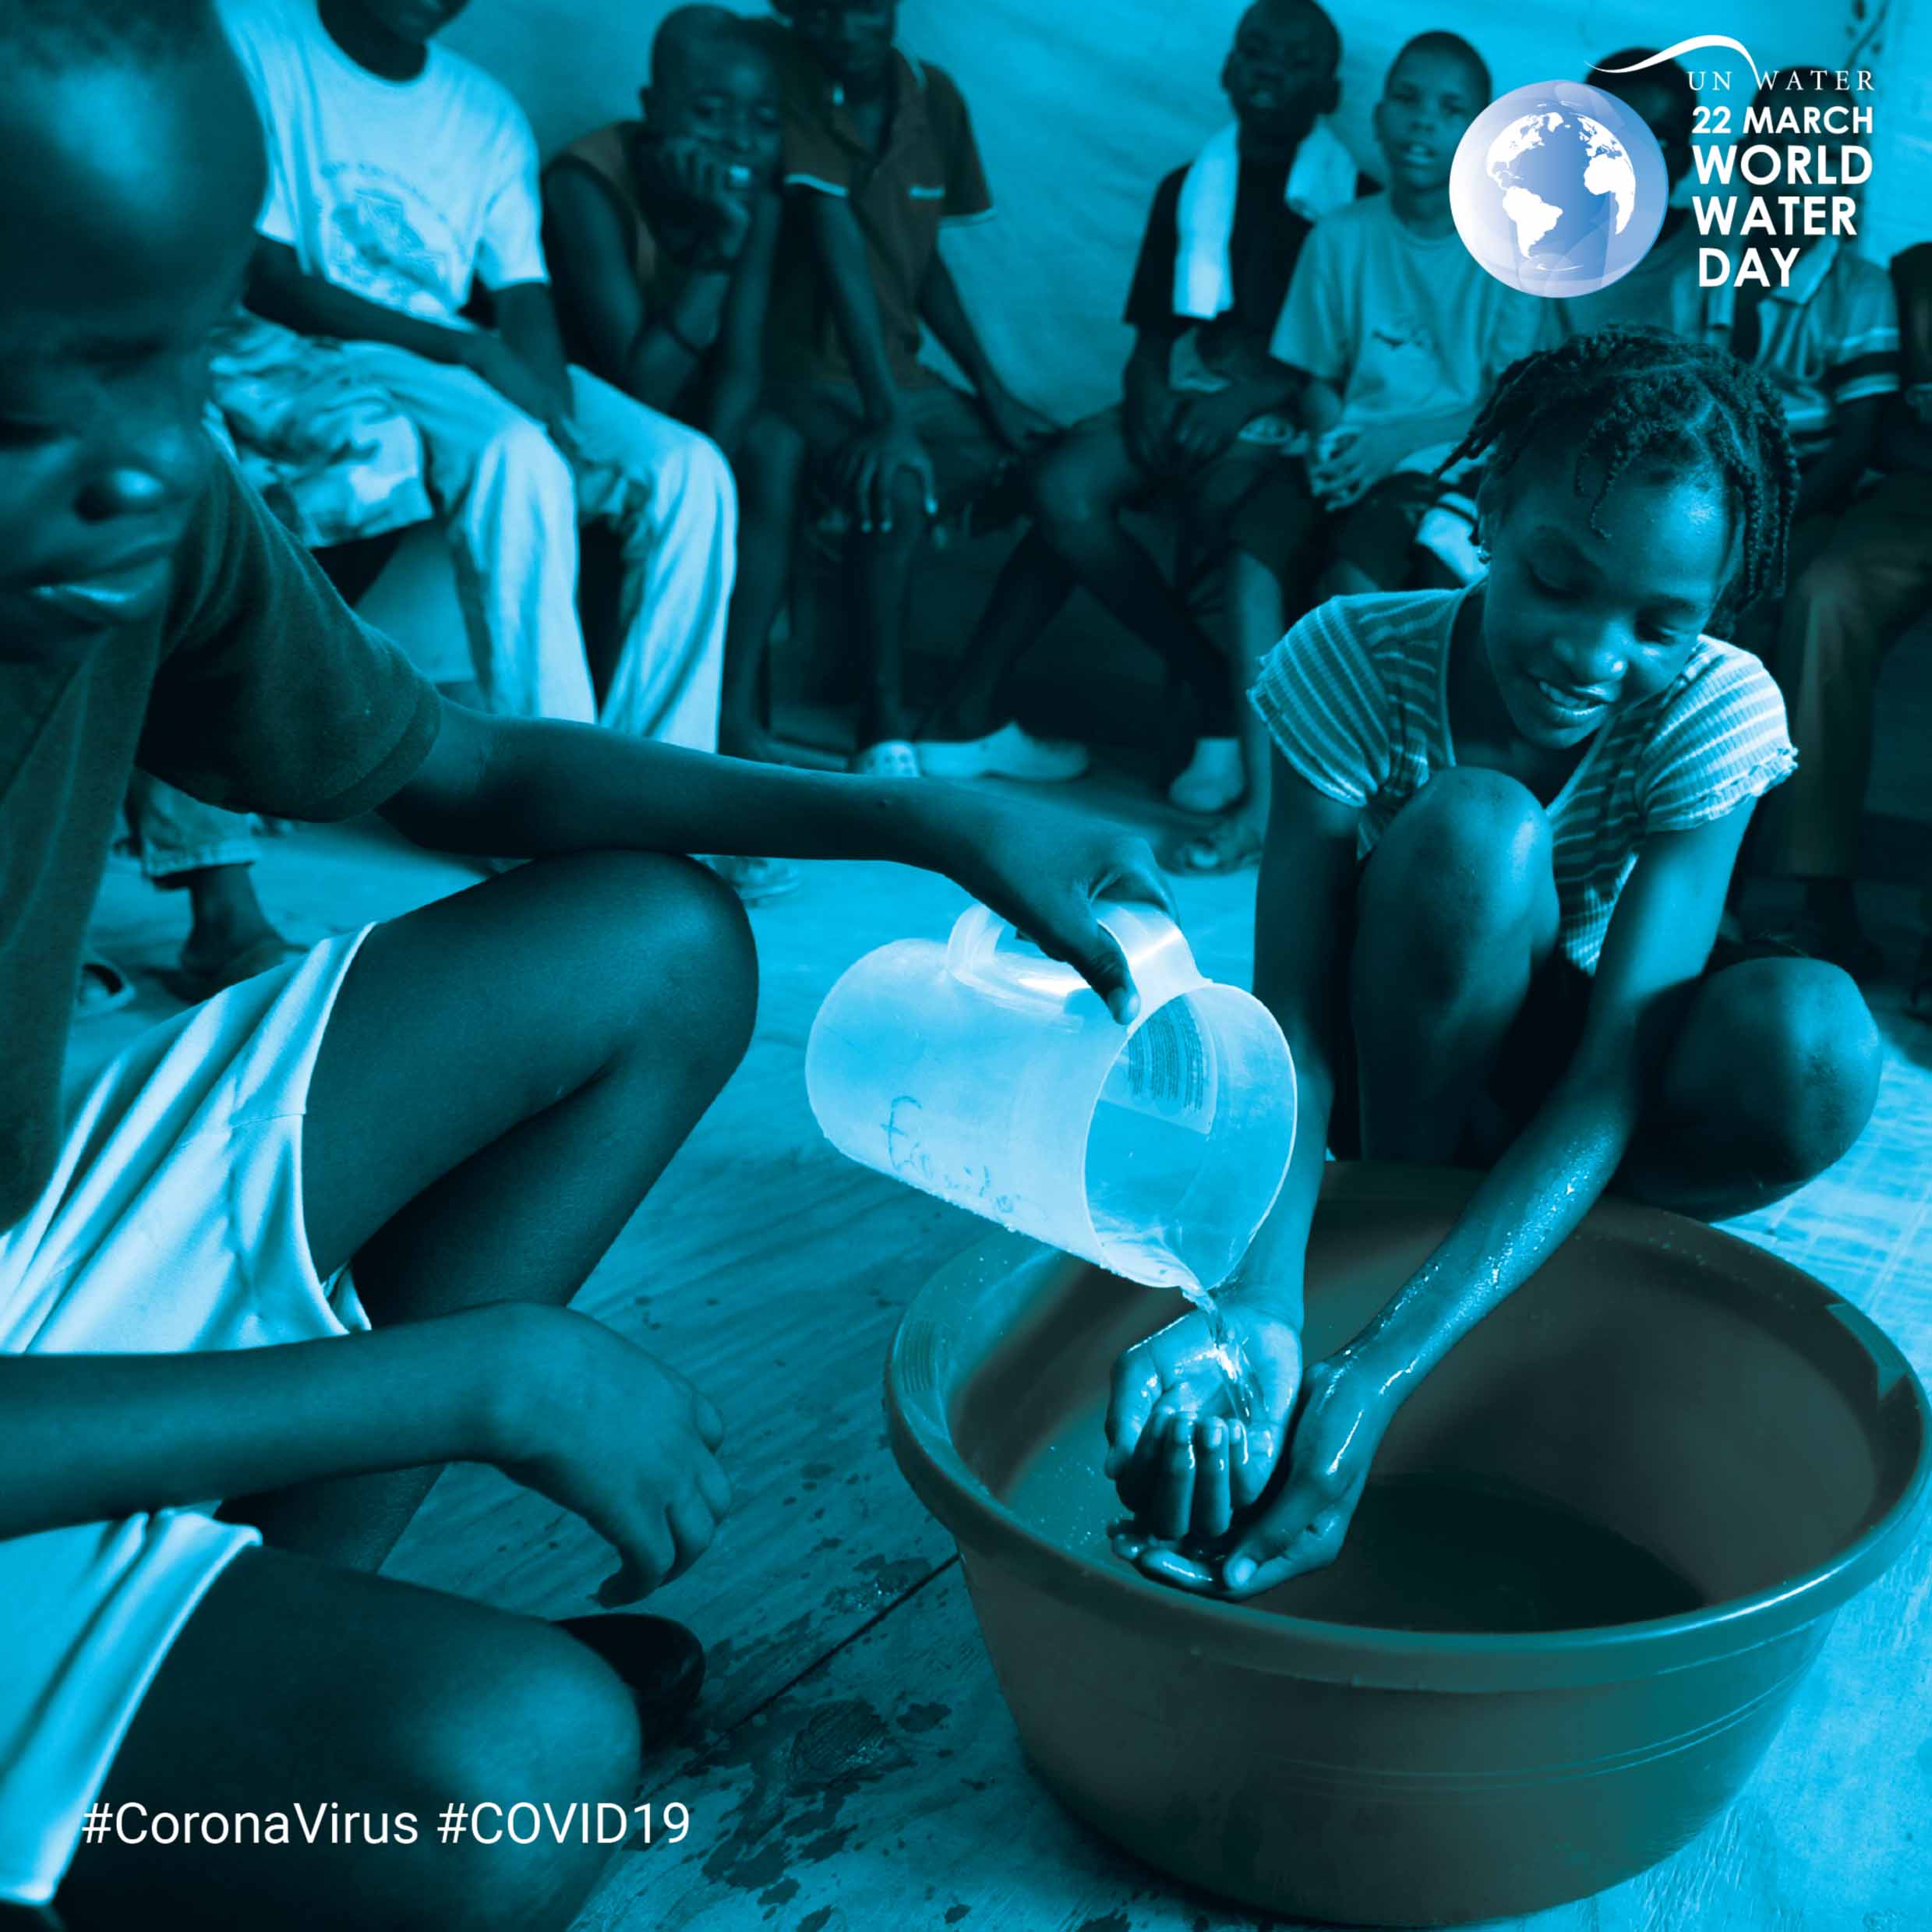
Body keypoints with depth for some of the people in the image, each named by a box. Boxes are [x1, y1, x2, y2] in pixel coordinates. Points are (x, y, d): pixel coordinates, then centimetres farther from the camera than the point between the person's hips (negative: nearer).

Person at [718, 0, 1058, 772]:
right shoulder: (780, 67, -14)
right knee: (895, 484, -33)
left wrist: (992, 390, 5)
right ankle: (884, 723, -21)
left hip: (899, 373, 7)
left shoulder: (934, 96, 4)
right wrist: (886, 416, -30)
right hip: (799, 364, -7)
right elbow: (838, 245, -23)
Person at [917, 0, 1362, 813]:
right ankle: (1223, 699, -23)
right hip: (1179, 398, 4)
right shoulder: (1187, 189, 19)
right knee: (1063, 485, -25)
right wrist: (1148, 390, -8)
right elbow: (1149, 332, 15)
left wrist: (1257, 390, -18)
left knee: (1219, 500, -34)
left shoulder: (1354, 204, 7)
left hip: (1277, 412, -3)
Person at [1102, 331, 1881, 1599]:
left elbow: (1606, 1086, -32)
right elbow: (1289, 1024, -29)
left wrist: (1377, 1377, -45)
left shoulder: (1715, 712, -22)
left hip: (1555, 1103, 2)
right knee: (1472, 831, -33)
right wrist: (1259, 1306, -49)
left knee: (1811, 1042, -32)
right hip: (1396, 1070, -1)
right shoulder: (1354, 661, -24)